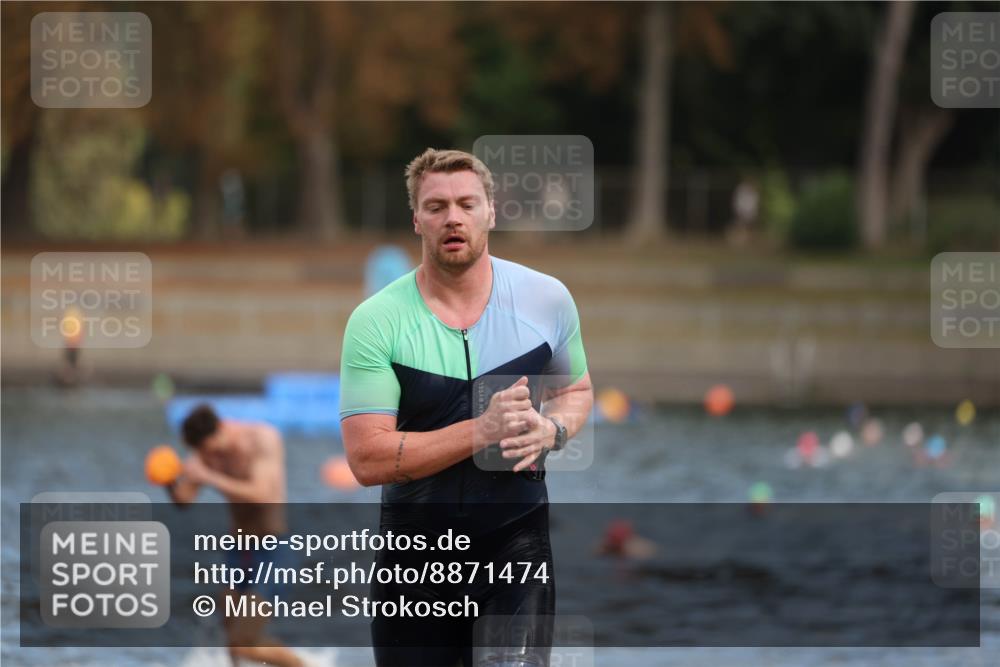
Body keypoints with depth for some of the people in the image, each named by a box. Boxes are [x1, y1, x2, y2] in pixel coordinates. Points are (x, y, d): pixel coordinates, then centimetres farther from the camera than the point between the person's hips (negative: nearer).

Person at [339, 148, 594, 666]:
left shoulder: (546, 299, 0)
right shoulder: (377, 320, -9)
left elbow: (577, 390, 17)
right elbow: (367, 459, -16)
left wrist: (552, 429, -6)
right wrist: (483, 432, -23)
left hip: (516, 547, 0)